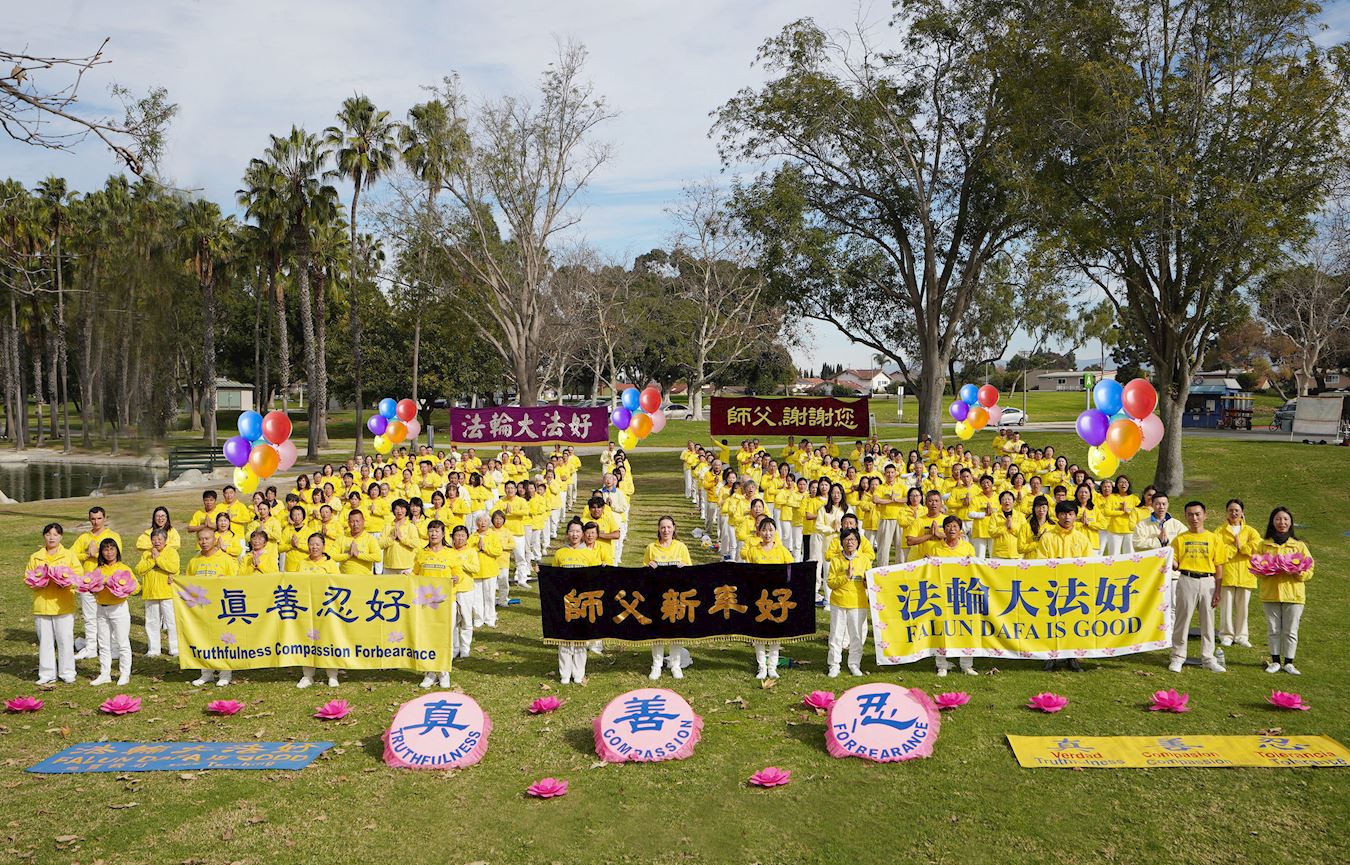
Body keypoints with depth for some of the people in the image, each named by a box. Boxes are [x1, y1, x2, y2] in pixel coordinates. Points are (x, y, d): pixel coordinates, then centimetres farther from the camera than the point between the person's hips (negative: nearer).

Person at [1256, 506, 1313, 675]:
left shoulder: (1299, 545, 5)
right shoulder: (1264, 545, 7)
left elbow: (1309, 570, 3)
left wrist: (1298, 572, -18)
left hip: (1293, 594, -1)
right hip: (1270, 593, 1)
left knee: (1291, 631, 3)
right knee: (1273, 629, 7)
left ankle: (1288, 663, 13)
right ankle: (1275, 661, 17)